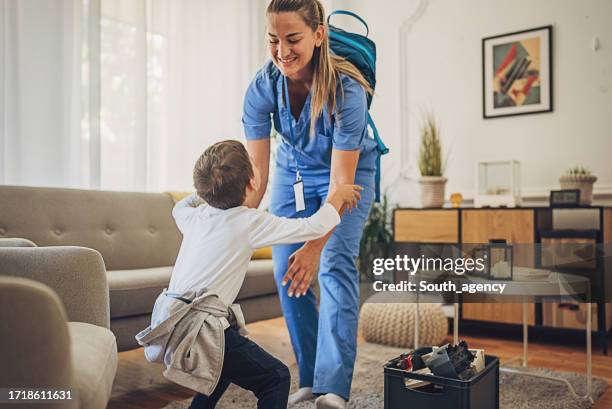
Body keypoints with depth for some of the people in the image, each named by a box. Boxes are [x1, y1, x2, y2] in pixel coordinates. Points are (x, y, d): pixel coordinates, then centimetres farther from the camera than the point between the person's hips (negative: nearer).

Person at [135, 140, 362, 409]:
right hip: (195, 329, -8)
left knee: (227, 363, 34)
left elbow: (179, 208, 37)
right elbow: (314, 228, -4)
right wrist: (338, 194, 11)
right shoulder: (251, 223, -9)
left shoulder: (196, 216, 11)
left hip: (168, 325, 8)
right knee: (276, 378, 1)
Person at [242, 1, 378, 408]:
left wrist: (315, 245, -45)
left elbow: (341, 182, -35)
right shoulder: (263, 87, -24)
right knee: (287, 273, -2)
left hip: (348, 173, -3)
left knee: (335, 265, -18)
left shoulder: (347, 90, -34)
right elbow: (256, 172, -24)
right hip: (293, 172, 4)